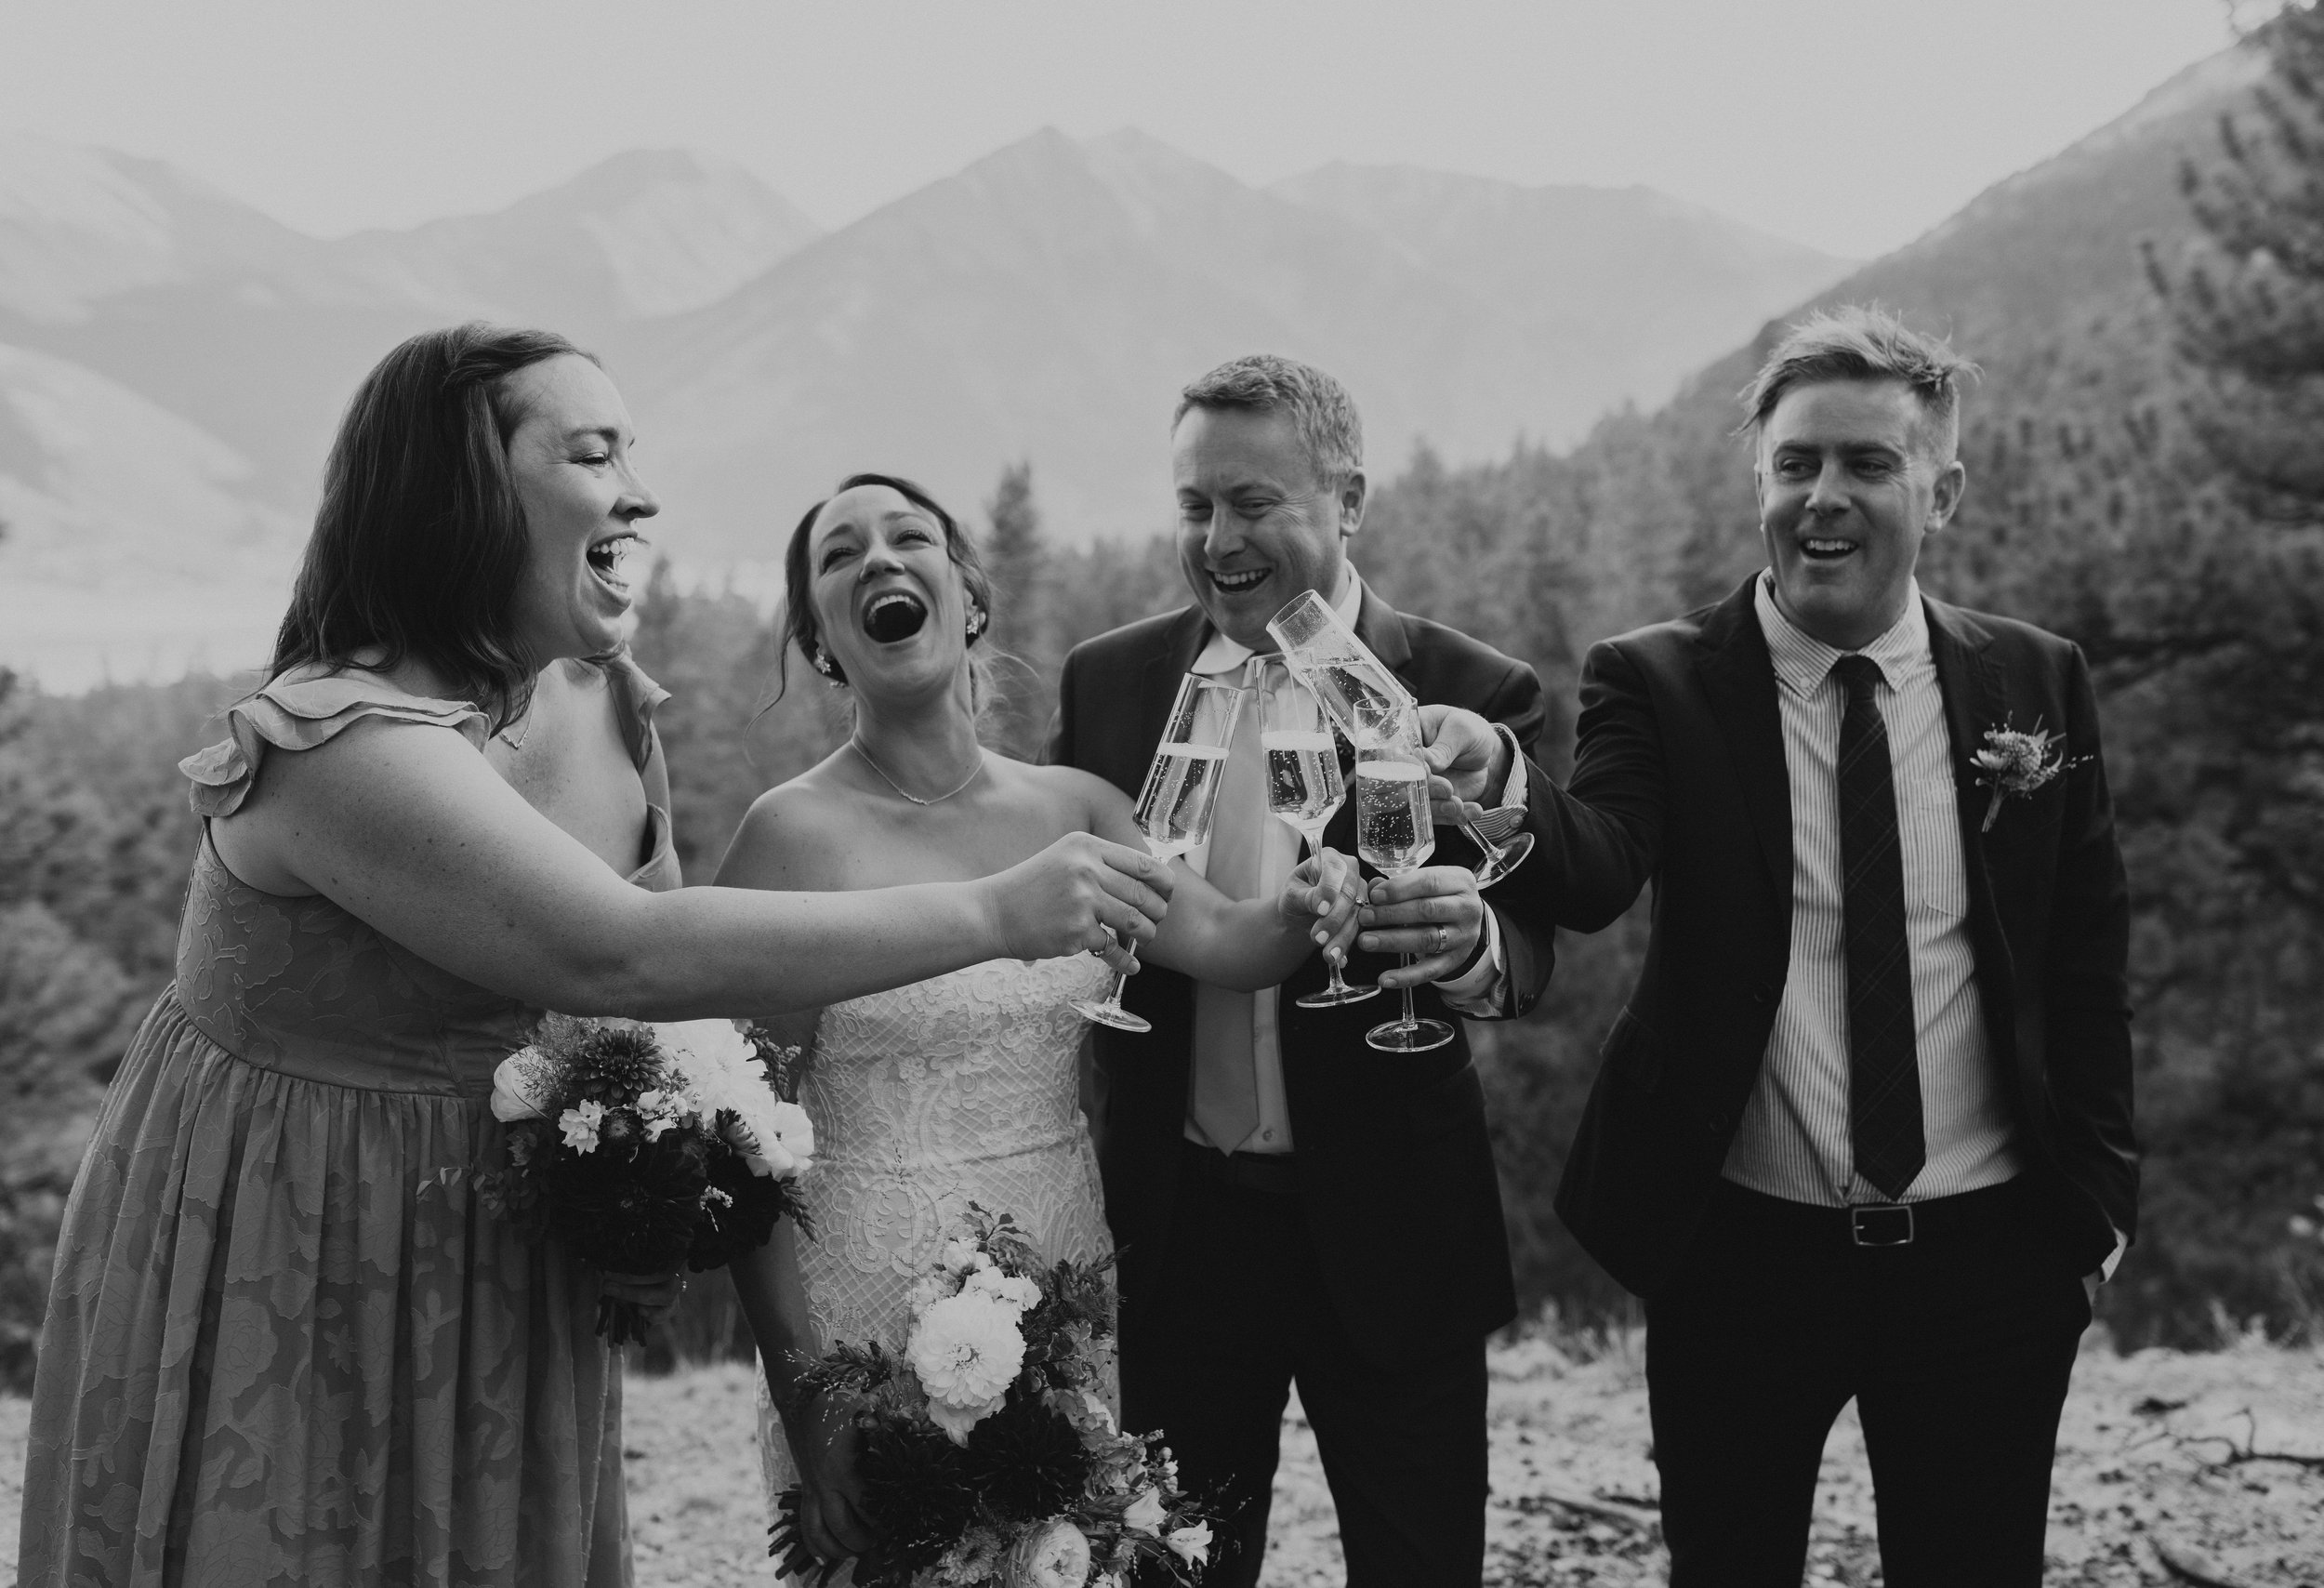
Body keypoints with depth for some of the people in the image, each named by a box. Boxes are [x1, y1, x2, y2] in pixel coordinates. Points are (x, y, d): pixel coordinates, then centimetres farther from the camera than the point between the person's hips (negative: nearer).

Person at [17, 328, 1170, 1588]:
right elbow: (618, 956, -32)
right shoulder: (341, 740, -26)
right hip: (288, 1275, -7)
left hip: (502, 1270, 7)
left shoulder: (602, 706, -1)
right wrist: (995, 913, -32)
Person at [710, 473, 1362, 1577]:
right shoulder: (794, 833, -11)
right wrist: (802, 1400, -13)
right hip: (877, 1317, -4)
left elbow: (1221, 939, -9)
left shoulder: (1073, 806, 2)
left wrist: (1302, 911, -31)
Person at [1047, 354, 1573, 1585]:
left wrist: (1473, 942, -34)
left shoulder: (1467, 698, -6)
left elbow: (1527, 947, -12)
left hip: (1388, 1231, -2)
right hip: (1178, 1220, 2)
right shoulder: (1108, 683, 1)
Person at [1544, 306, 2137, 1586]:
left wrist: (2100, 1196, 5)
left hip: (1990, 1255, 2)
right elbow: (1593, 880, -22)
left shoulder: (2037, 686, 2)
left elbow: (2086, 966, 8)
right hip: (1740, 1253, -1)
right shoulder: (1657, 685, -5)